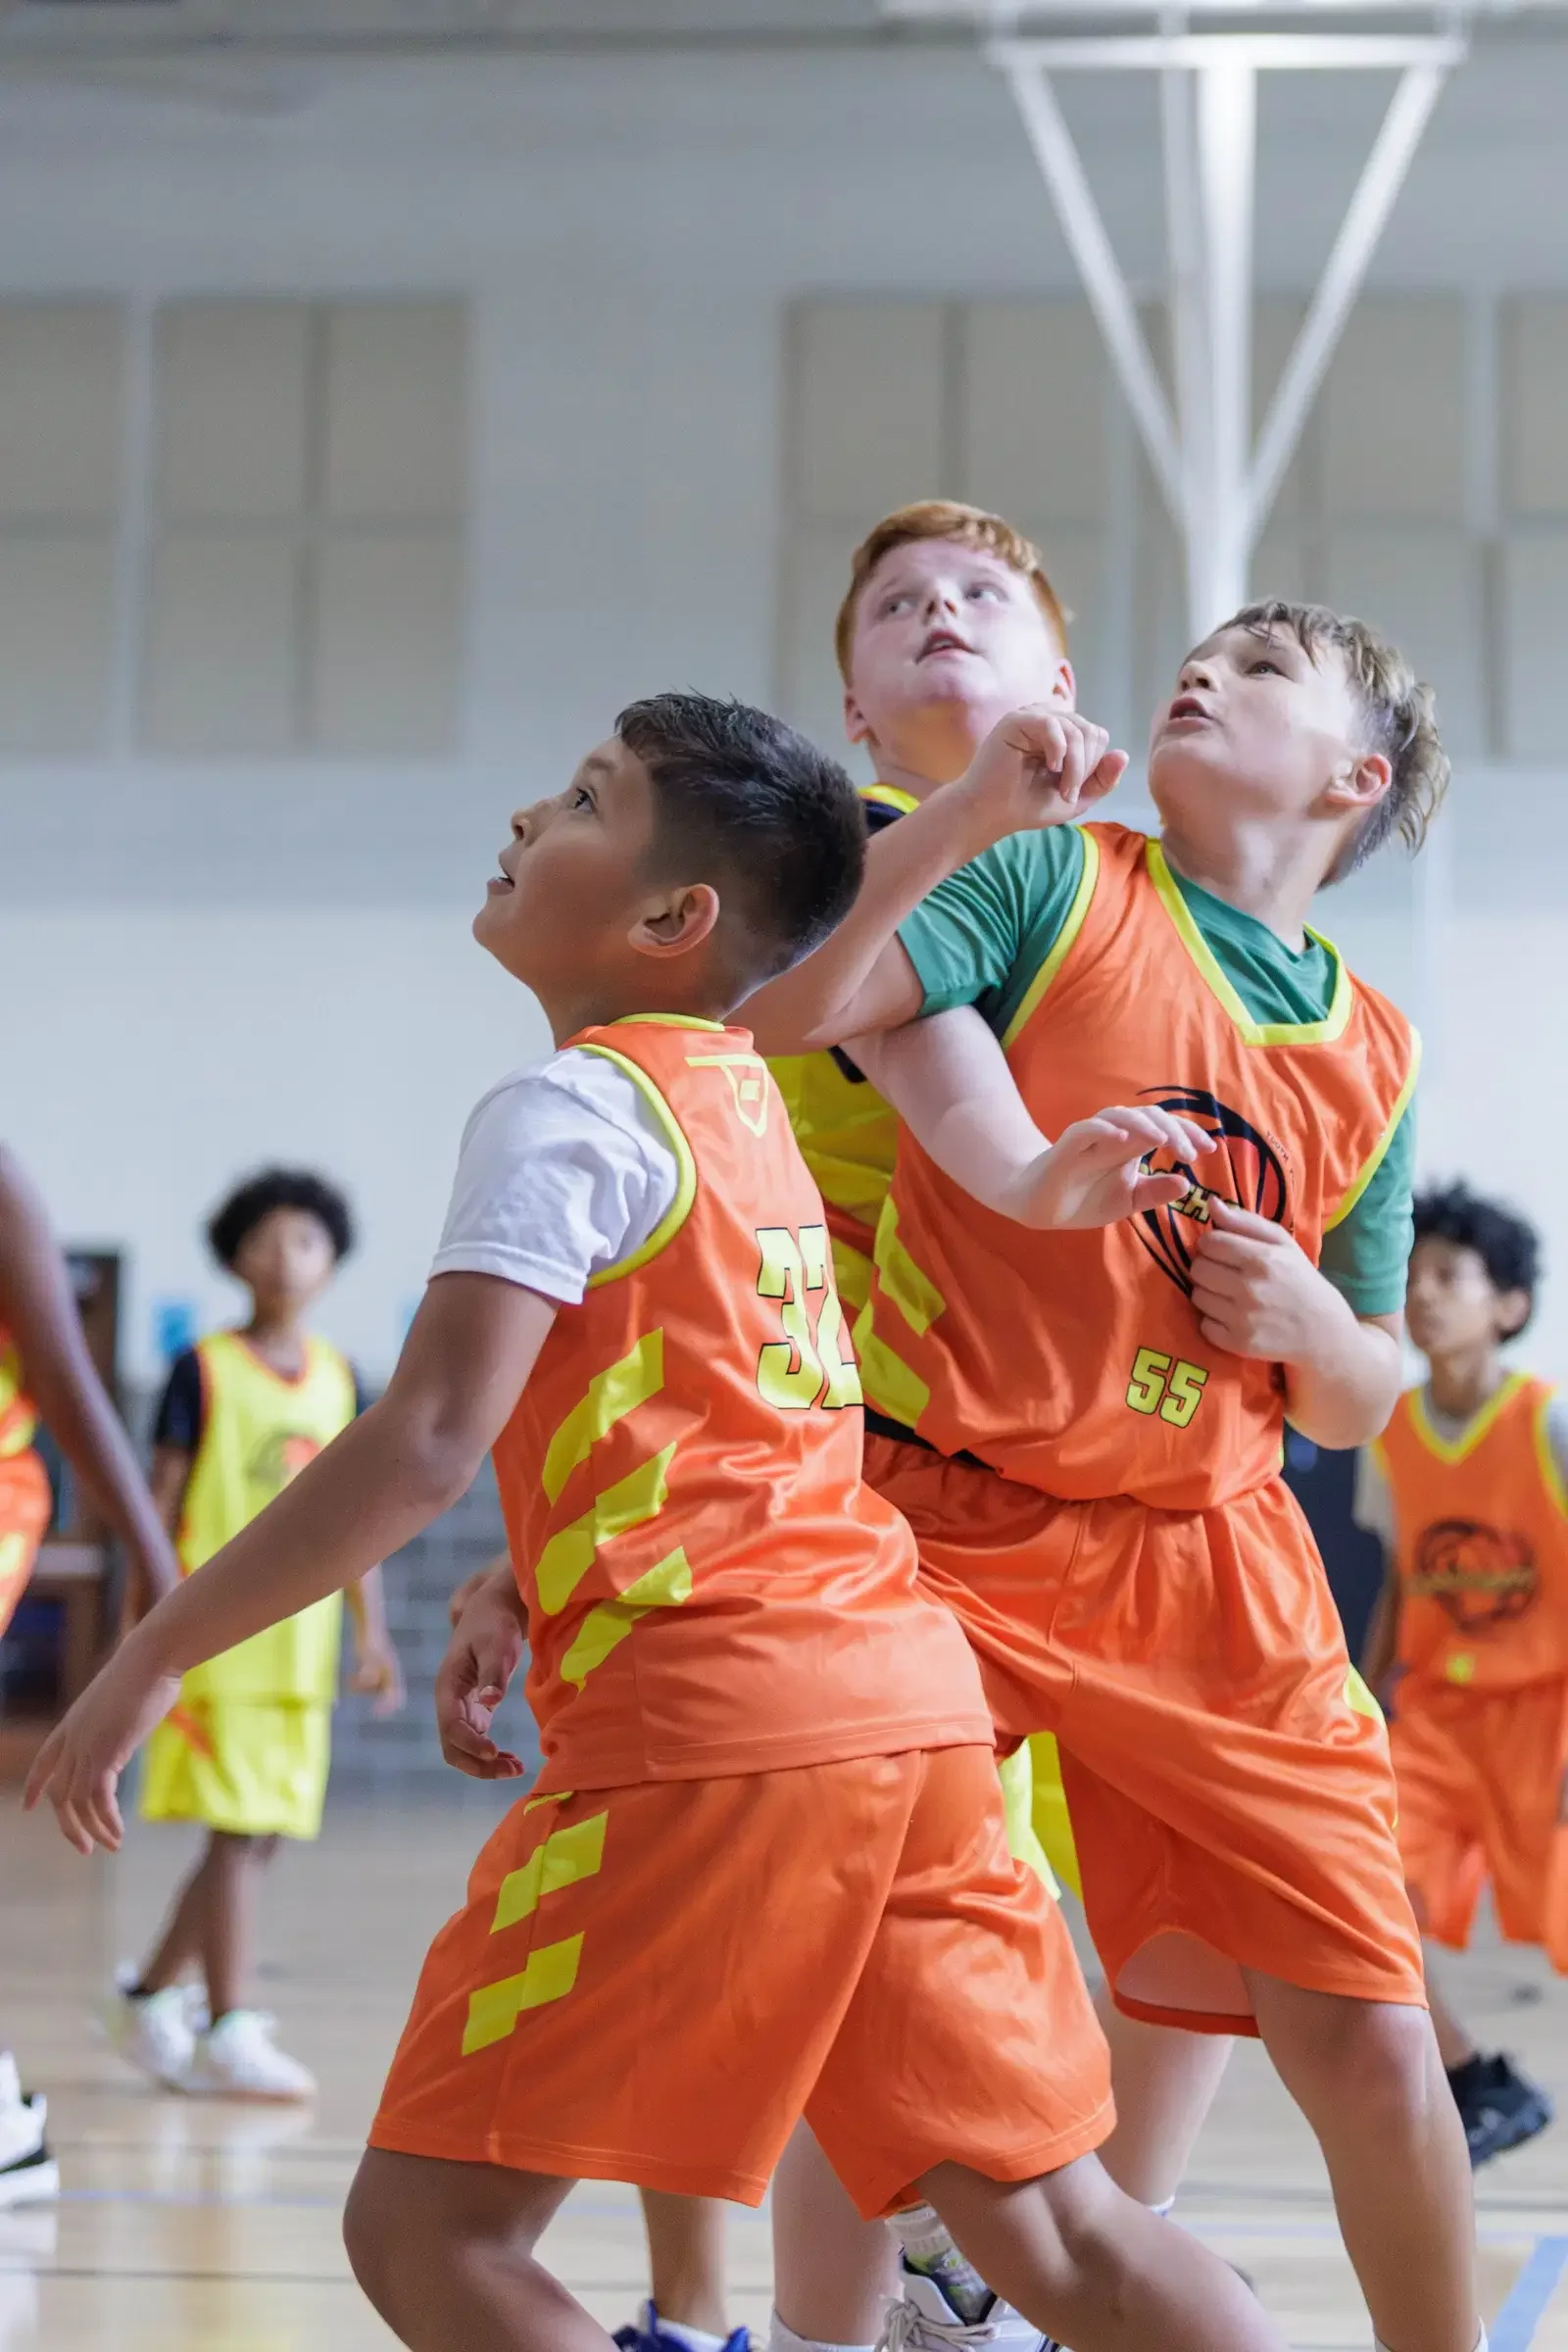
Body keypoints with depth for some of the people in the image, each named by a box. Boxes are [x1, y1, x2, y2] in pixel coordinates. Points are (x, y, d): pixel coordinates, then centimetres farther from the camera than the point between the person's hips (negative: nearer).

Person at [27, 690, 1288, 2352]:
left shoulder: (569, 1107, -5)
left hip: (712, 1729, -9)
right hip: (909, 1697, 9)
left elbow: (429, 1439, -14)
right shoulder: (743, 1101, 21)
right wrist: (528, 1602, 33)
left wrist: (153, 1656, -9)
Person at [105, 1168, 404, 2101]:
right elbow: (162, 1502, -3)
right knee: (238, 1829, -10)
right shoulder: (205, 1370, -3)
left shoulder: (338, 1379, 12)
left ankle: (149, 1998, 24)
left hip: (303, 1638, 6)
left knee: (261, 1834, 9)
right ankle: (227, 2033, -7)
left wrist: (373, 1636, 11)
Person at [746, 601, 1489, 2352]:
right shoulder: (1057, 884, 0)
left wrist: (1313, 1325, -3)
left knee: (1368, 2040, -2)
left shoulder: (1372, 1060, 11)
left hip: (1205, 1564, 3)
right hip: (942, 1530, -3)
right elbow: (777, 1009, -14)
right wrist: (957, 820, -23)